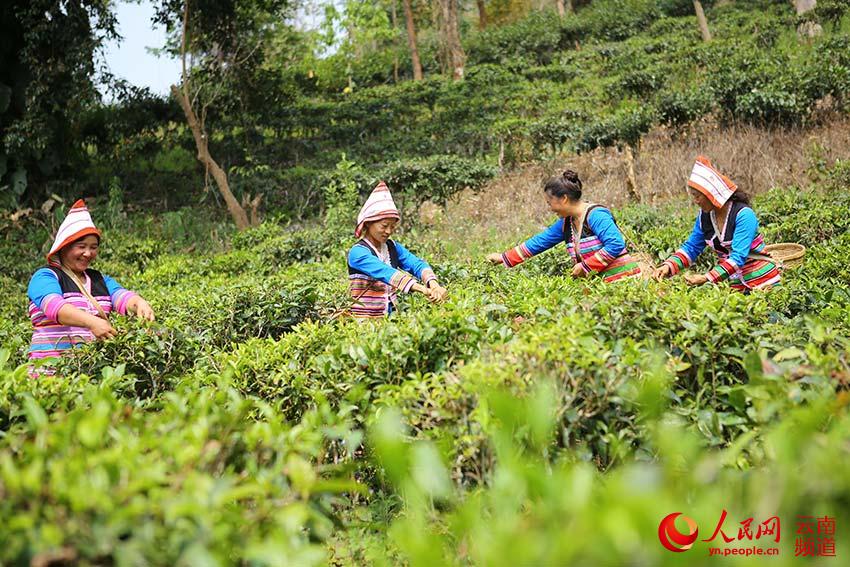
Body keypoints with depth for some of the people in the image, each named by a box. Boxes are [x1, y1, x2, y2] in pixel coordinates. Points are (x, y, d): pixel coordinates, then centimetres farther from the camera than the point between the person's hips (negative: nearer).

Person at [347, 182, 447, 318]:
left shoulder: (393, 247, 10)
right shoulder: (358, 252, -9)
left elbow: (417, 264, -6)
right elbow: (385, 272, -23)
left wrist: (433, 284, -26)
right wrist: (422, 289, -35)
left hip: (390, 316, 5)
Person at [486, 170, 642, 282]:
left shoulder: (595, 215, -13)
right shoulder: (565, 223, 13)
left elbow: (616, 244, -21)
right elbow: (539, 241, 20)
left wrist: (585, 266, -17)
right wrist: (504, 257, 22)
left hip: (623, 277, -7)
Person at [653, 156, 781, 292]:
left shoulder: (743, 215, -21)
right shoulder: (704, 216, -1)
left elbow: (738, 257, -28)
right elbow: (691, 247, 4)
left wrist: (707, 278, -39)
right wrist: (668, 266, -15)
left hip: (762, 282, -5)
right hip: (735, 284, 5)